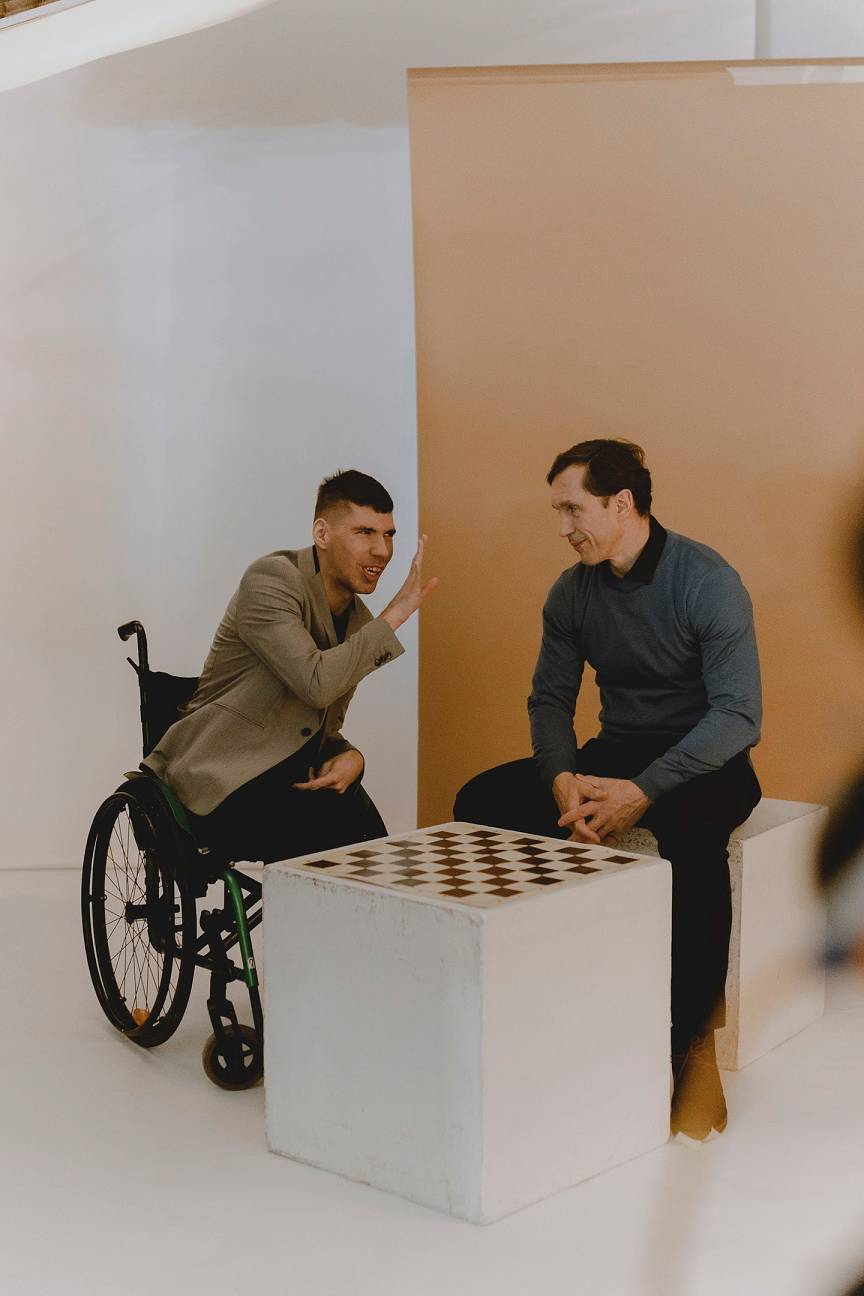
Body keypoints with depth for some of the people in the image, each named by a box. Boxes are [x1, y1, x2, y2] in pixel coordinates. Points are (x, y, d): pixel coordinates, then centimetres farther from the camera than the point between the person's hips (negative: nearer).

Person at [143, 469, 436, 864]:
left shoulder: (359, 620, 12)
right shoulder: (270, 581, -12)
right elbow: (317, 683, -26)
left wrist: (349, 757, -7)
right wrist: (395, 614, -19)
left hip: (294, 778, 7)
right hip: (225, 784, -7)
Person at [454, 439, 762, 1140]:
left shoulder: (708, 580, -16)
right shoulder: (572, 592, 3)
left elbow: (738, 713, -21)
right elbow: (550, 700, 7)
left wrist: (641, 792, -30)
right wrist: (561, 779, -15)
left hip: (707, 760, -6)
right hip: (616, 753, 6)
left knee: (689, 831, -40)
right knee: (482, 801, -14)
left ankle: (695, 1048, -30)